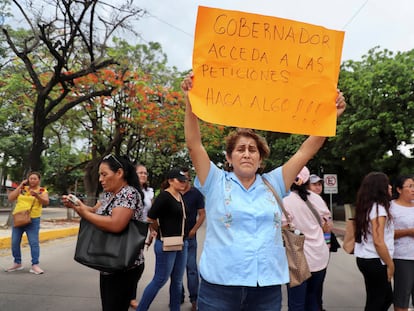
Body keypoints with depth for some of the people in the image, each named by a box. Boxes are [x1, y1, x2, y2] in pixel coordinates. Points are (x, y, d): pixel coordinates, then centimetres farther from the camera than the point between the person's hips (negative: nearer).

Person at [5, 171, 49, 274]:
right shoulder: (22, 189, 10)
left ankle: (35, 265, -4)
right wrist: (20, 186, -2)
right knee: (15, 242, 8)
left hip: (33, 220, -4)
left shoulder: (42, 190, 2)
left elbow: (46, 202, -12)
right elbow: (10, 198, 2)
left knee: (34, 243, -7)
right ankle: (17, 263, 23)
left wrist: (37, 196, -29)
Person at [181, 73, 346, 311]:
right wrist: (190, 102, -18)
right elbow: (194, 144, -8)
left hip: (268, 287, 3)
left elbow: (306, 150, 5)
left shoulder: (274, 183, 9)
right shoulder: (216, 182, 2)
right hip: (220, 285, -2)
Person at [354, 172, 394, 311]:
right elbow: (378, 242, -21)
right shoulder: (378, 208, -17)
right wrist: (390, 264, -12)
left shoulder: (367, 207, 10)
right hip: (375, 261, -9)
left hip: (365, 258, 9)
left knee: (387, 297, 20)